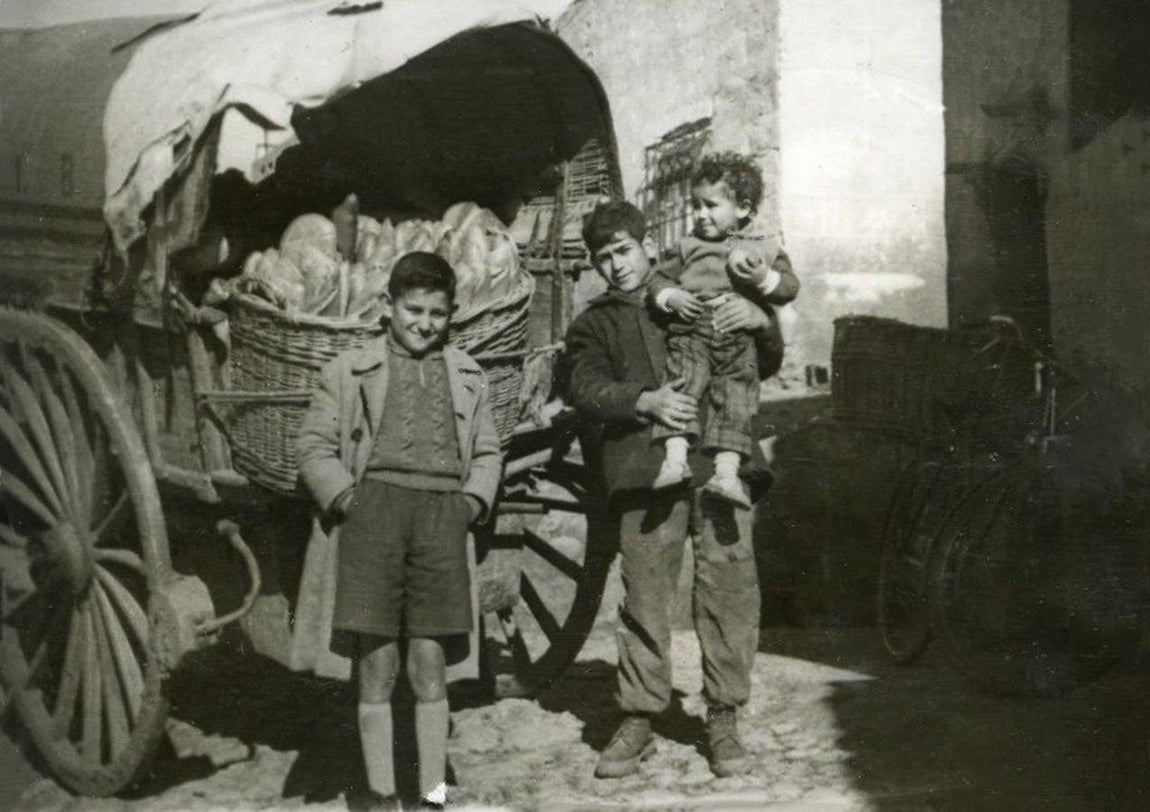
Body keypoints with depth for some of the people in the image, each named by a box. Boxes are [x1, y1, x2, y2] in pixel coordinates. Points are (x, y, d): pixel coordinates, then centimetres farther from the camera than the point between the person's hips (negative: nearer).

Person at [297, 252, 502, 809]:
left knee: (429, 665, 4)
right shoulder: (350, 370, 11)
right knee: (377, 665, 0)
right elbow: (314, 445, 8)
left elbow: (487, 451, 21)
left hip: (442, 512, 2)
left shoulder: (466, 376, 20)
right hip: (376, 504, -2)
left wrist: (474, 500, 5)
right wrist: (343, 497, -5)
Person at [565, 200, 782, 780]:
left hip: (719, 462, 1)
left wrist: (760, 324, -3)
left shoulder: (701, 300, 21)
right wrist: (645, 401, -20)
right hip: (644, 467, 0)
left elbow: (764, 366, 20)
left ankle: (722, 721, 6)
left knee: (729, 589, -4)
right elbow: (585, 386, -2)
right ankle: (638, 721, 9)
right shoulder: (594, 325, 18)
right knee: (644, 595, -3)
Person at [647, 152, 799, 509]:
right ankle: (675, 458, -29)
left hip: (739, 336, -1)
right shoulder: (690, 247, 24)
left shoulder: (765, 247, 17)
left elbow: (790, 287, 7)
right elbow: (660, 278, 20)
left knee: (735, 398, -14)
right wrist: (671, 296, -2)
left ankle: (727, 471, -20)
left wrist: (764, 278, -13)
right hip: (691, 331, 1)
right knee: (681, 383, -20)